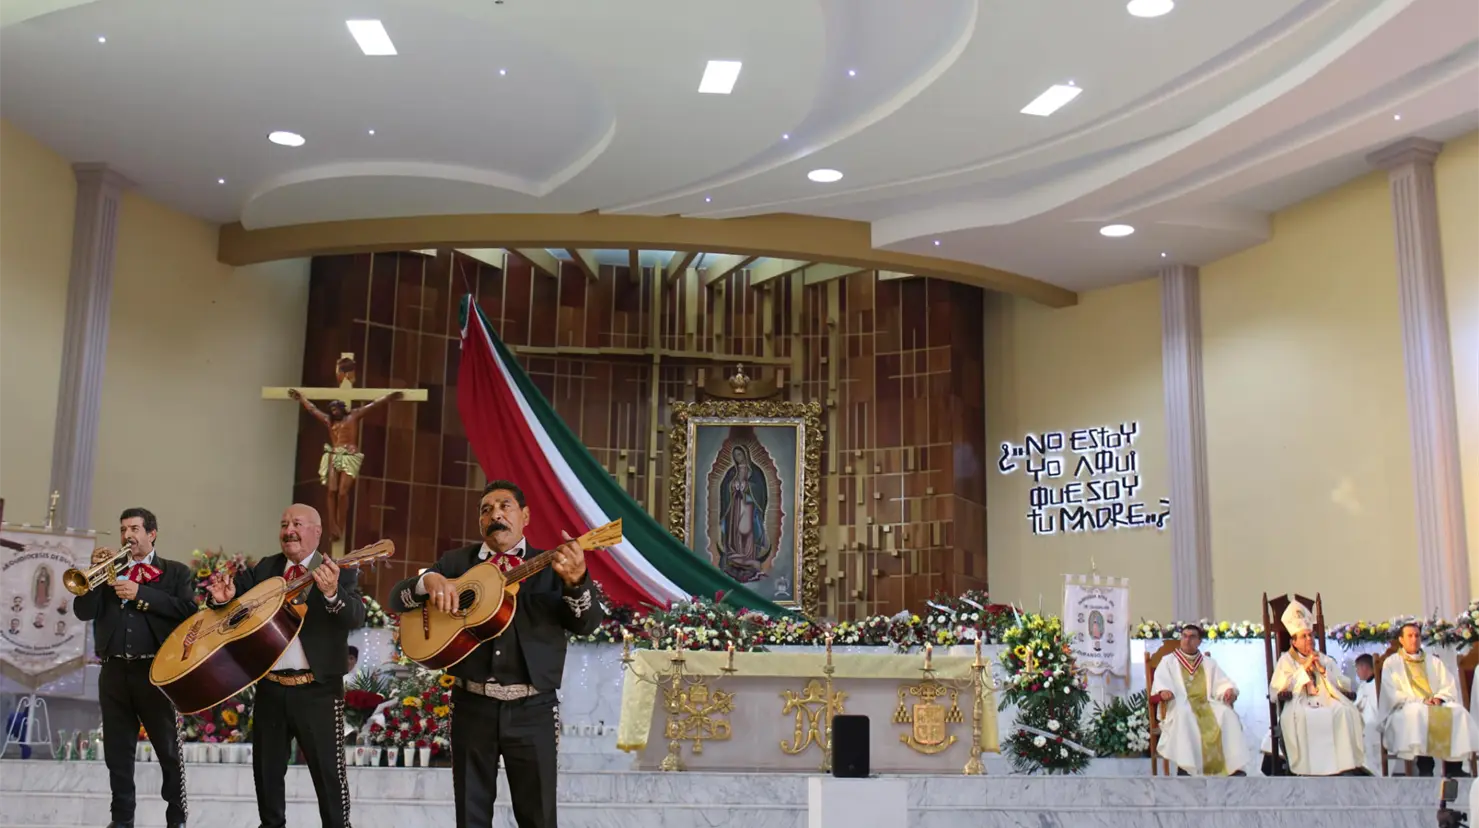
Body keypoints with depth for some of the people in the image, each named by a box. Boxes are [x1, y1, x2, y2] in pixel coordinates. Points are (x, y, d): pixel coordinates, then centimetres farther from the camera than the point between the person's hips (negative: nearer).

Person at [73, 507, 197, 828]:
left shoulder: (176, 572, 5)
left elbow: (188, 610, -11)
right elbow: (83, 611, 4)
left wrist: (140, 594, -13)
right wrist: (96, 572, -7)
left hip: (156, 670, -4)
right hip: (115, 671, 4)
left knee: (169, 751, 1)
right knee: (117, 751, 7)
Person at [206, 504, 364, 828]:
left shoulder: (341, 573, -7)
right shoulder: (265, 568, 9)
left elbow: (356, 617, -21)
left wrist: (332, 593, -42)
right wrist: (224, 595, -15)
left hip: (317, 690, -5)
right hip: (269, 686, 5)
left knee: (328, 770, 1)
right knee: (265, 767, 16)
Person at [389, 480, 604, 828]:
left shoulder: (551, 567, 4)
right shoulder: (457, 562, 10)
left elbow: (588, 623, -6)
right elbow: (397, 597, 7)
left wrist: (576, 580, -27)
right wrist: (429, 580, -15)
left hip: (533, 709, -1)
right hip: (472, 706, 2)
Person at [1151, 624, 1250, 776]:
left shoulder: (1209, 664, 25)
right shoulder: (1168, 661, 15)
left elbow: (1222, 683, 13)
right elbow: (1160, 681, -2)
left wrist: (1229, 690, -12)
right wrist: (1163, 691, -26)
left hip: (1207, 705, 3)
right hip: (1181, 705, -3)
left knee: (1226, 713, -28)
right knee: (1183, 715, -38)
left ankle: (1233, 765, -29)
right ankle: (1185, 767, -39)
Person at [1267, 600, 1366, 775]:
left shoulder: (1326, 660, 24)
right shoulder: (1286, 660, 15)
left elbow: (1344, 686, 13)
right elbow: (1277, 690, -1)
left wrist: (1323, 670, 0)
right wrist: (1304, 669, -3)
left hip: (1327, 703, 3)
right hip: (1298, 705, -3)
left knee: (1345, 711, -32)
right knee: (1301, 716, -40)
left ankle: (1346, 764, -33)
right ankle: (1306, 769, -40)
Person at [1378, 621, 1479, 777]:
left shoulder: (1433, 661, 23)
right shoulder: (1391, 663, 10)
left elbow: (1450, 687, 12)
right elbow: (1391, 694, -3)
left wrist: (1439, 698, -10)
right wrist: (1419, 701, -14)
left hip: (1437, 706, 4)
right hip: (1406, 709, -4)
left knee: (1458, 711, -27)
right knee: (1418, 712, -38)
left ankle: (1454, 766, -27)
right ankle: (1425, 767, -37)